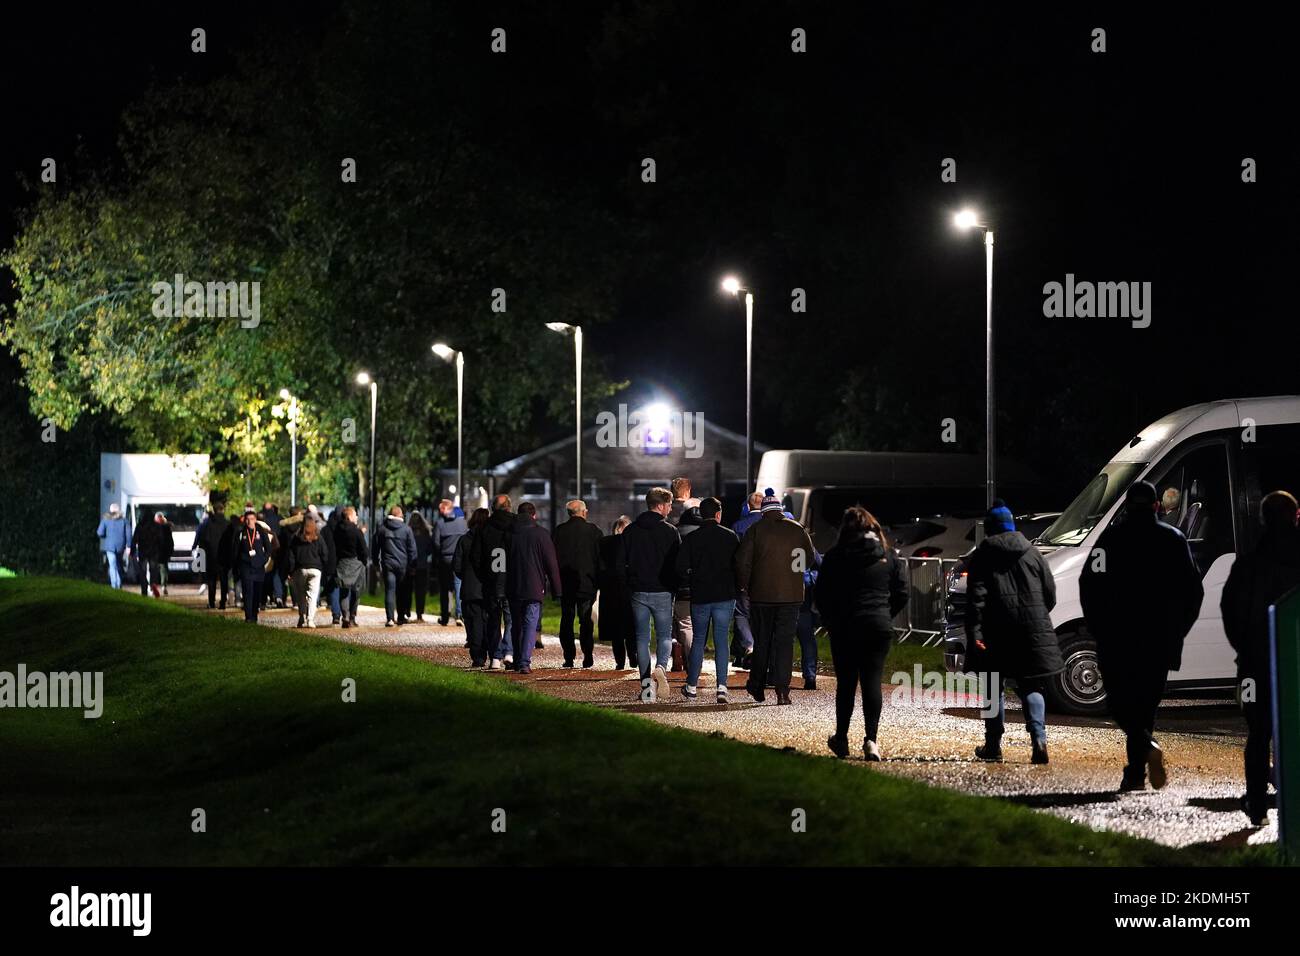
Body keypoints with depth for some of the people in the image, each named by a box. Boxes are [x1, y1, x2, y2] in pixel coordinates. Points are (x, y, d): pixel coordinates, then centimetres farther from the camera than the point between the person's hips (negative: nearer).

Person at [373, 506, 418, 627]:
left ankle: (390, 619, -12)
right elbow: (412, 549, 0)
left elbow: (376, 547, 8)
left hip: (388, 564, 0)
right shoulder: (406, 529, 0)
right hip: (403, 565, 0)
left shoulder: (382, 528, 3)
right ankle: (400, 618, 17)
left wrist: (376, 562, 16)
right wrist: (412, 565, 6)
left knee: (389, 591, -2)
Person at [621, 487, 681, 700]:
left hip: (638, 592, 2)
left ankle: (646, 683, 5)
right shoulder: (670, 531, -6)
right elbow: (678, 563, -6)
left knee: (642, 637, 8)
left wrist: (628, 585, 13)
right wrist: (674, 587, 8)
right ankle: (661, 667, -20)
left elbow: (620, 563, 4)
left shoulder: (630, 531, 3)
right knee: (664, 635, 7)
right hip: (662, 592, -2)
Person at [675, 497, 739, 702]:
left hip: (699, 596, 1)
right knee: (722, 641, 1)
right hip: (725, 596, -1)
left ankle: (691, 687, 17)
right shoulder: (730, 536, -2)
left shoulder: (691, 538, -2)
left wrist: (691, 582, 11)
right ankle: (722, 687, -8)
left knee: (698, 640, 13)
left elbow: (680, 569, -7)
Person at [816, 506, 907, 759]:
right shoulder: (889, 556, 2)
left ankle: (841, 738, 16)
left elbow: (821, 596, -2)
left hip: (844, 627, -1)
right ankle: (871, 740, -10)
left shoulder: (835, 557, -3)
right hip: (880, 628, 1)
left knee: (846, 682, 10)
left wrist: (832, 621, 12)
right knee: (873, 681, 1)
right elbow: (902, 594, 4)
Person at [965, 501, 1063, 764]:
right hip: (1033, 631, 3)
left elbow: (976, 597, -11)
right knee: (1031, 687, 7)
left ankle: (993, 745, 12)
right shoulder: (1032, 553, 9)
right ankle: (1039, 740, -12)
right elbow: (1050, 593, 11)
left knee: (994, 688, 10)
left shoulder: (983, 556, -1)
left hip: (997, 632, -2)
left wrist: (974, 633, -16)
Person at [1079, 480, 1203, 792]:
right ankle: (1135, 773, 11)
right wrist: (1177, 631, 14)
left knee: (1120, 700, 4)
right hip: (1161, 640, 3)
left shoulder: (1111, 538, -1)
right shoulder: (1174, 539, 6)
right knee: (1145, 702, 12)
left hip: (1117, 640, -3)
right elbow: (1193, 589, 6)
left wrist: (1100, 630, 5)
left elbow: (1090, 585, -5)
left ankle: (1147, 747, -22)